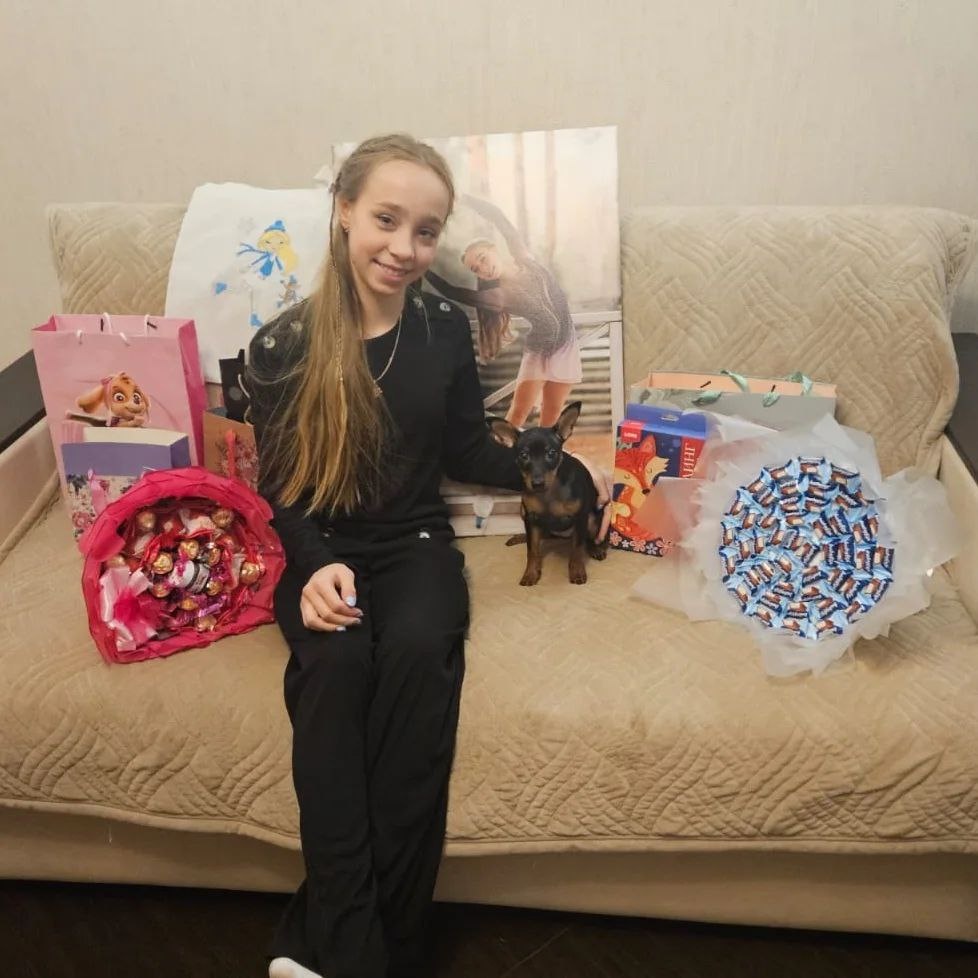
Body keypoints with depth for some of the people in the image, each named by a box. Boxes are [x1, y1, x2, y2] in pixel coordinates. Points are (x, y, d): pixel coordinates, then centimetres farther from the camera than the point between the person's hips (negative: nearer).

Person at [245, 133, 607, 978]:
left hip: (415, 544, 1)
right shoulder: (281, 346, -5)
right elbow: (279, 486, -3)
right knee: (336, 659, -32)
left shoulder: (446, 330, 2)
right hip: (319, 553, -1)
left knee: (418, 651, -31)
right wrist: (316, 567, -19)